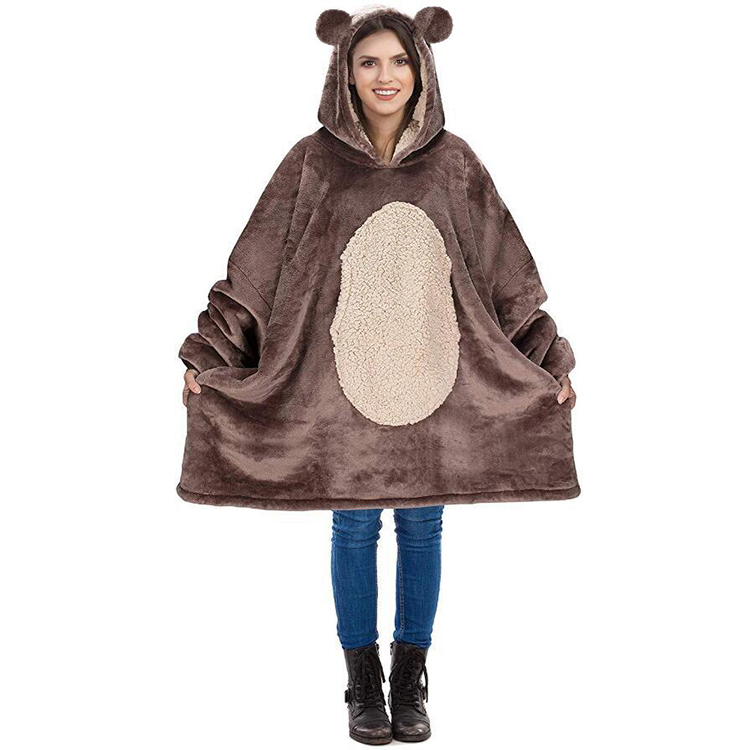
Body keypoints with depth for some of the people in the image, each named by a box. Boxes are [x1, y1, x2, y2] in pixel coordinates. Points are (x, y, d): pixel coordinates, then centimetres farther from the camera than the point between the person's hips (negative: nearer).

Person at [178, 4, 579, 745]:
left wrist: (548, 361, 4)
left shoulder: (453, 163, 2)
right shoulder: (312, 162, -1)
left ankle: (409, 683, 24)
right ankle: (364, 688, 22)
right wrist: (209, 355, -5)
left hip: (430, 372, 1)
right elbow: (255, 265, 0)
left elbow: (505, 270, 5)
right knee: (353, 525, 6)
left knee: (422, 525, 8)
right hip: (344, 374, -1)